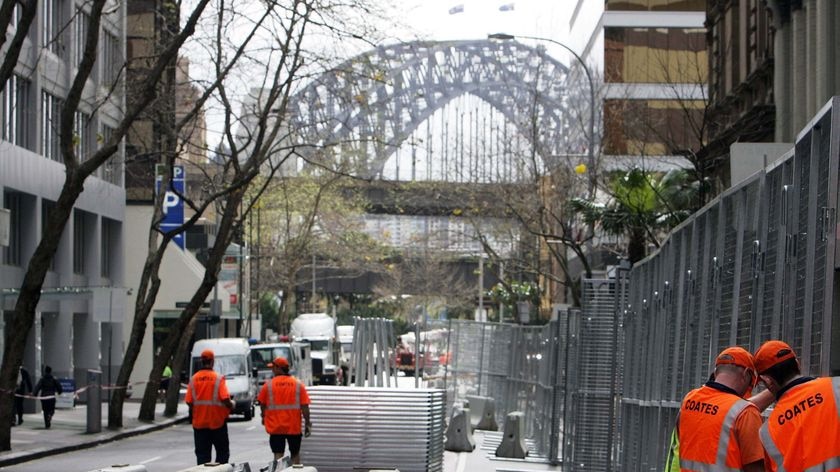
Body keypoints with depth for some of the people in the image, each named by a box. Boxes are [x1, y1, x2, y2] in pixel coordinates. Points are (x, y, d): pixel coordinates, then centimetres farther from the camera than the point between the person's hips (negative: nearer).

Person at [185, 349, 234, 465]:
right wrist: (231, 406, 3)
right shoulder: (218, 378, -11)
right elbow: (225, 399, -18)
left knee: (202, 453, 7)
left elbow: (189, 402, -3)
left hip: (199, 422, 3)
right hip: (217, 421, -3)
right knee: (222, 451, 9)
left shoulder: (194, 379, -2)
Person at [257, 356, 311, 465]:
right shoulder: (298, 385, -2)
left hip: (275, 427, -1)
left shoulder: (268, 385, -5)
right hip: (294, 427, 1)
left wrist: (264, 417, 21)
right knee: (295, 454, 16)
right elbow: (305, 406, -4)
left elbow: (262, 404, 3)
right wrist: (307, 423, 2)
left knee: (278, 454, 0)